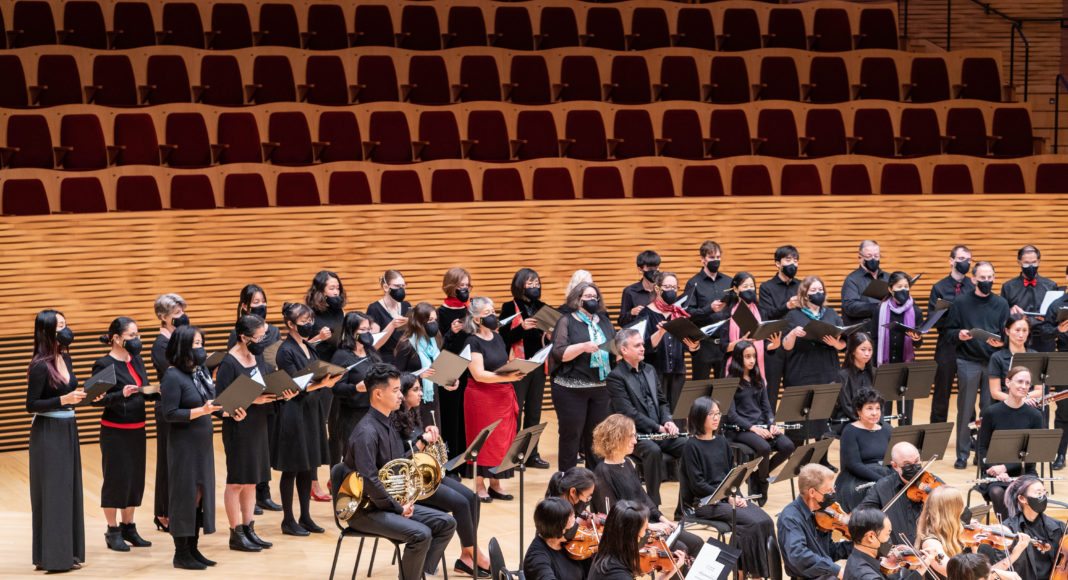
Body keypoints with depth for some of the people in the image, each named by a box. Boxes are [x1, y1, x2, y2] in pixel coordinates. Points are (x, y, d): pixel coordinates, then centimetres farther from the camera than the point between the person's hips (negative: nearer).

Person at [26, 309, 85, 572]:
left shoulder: (65, 358, 8)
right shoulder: (41, 366, -16)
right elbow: (31, 405, -15)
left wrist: (86, 396, 2)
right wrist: (63, 400, -23)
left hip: (67, 431, 8)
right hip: (47, 434, -8)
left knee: (69, 489, 11)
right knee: (52, 493, -4)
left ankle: (67, 552, 18)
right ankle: (51, 557, 1)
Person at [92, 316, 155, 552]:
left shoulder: (136, 360, 9)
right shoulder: (104, 364, -12)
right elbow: (96, 399, -16)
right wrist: (121, 394, -29)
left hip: (137, 430, 7)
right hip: (115, 432, -7)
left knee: (135, 479, 12)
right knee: (116, 479, 0)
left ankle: (128, 527, 24)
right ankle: (113, 532, 11)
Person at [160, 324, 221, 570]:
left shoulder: (201, 371, 8)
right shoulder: (173, 377, -15)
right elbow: (169, 414, -18)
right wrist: (202, 411, -23)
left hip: (203, 442, 8)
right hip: (184, 444, -8)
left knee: (200, 494, 11)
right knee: (185, 494, -2)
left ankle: (193, 549, 20)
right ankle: (181, 553, 6)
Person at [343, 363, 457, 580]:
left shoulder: (388, 426, 13)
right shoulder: (367, 432, -19)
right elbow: (368, 481, -27)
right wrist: (398, 508, -18)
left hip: (392, 503, 10)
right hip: (365, 511, -10)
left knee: (446, 523, -1)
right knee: (421, 534, -29)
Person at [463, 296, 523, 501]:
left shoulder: (497, 338, 12)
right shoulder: (472, 342, -11)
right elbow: (479, 374, -20)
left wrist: (515, 371, 5)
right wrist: (507, 377, -27)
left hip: (503, 395, 7)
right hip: (481, 397, -7)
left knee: (502, 441, 8)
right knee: (482, 441, -2)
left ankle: (495, 485, 16)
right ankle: (479, 487, 6)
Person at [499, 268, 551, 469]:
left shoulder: (542, 308, 11)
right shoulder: (510, 308, -3)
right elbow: (504, 338, -8)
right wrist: (522, 327, -21)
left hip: (539, 366, 5)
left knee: (534, 412, 10)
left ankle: (532, 454, 16)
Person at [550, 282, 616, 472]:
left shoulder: (604, 322, 16)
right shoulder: (567, 322, 0)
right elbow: (559, 353, -10)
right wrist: (583, 347, -24)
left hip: (601, 387, 5)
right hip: (571, 390, -5)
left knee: (596, 435, 9)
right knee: (571, 435, -1)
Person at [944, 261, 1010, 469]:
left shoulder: (1001, 304, 10)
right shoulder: (960, 303, 5)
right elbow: (948, 330, 5)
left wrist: (1001, 342, -14)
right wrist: (959, 335, -16)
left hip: (993, 362, 1)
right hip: (967, 362, -1)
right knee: (965, 409, 0)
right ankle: (962, 454, 7)